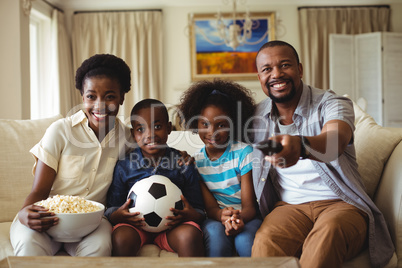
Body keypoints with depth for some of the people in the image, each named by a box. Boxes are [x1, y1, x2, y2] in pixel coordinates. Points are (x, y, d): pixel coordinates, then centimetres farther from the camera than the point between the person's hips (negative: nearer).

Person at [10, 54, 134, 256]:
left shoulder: (126, 137, 2)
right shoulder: (60, 131, -7)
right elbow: (39, 190, -9)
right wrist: (25, 213, -31)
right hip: (50, 218, -1)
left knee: (100, 246, -32)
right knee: (29, 242, -34)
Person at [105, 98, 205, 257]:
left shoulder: (184, 164, 0)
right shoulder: (124, 167, 1)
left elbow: (199, 211, 2)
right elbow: (111, 208, 5)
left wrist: (190, 214, -22)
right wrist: (118, 215, -19)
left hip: (172, 225, 0)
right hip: (135, 224, 1)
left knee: (190, 235, -32)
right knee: (121, 238, -31)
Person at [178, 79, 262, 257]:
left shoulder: (243, 153, -7)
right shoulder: (196, 161, 1)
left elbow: (249, 206, -9)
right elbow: (210, 207, -3)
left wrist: (239, 218, -34)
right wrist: (224, 215, -29)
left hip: (245, 216, -2)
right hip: (217, 217, 2)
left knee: (245, 241, -34)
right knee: (215, 234, -32)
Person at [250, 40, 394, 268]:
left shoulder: (332, 103, -6)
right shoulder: (256, 116, 6)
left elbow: (335, 142, -30)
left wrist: (301, 146, -55)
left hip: (342, 205, -1)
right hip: (288, 206, 2)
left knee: (329, 230, -38)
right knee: (265, 240, -33)